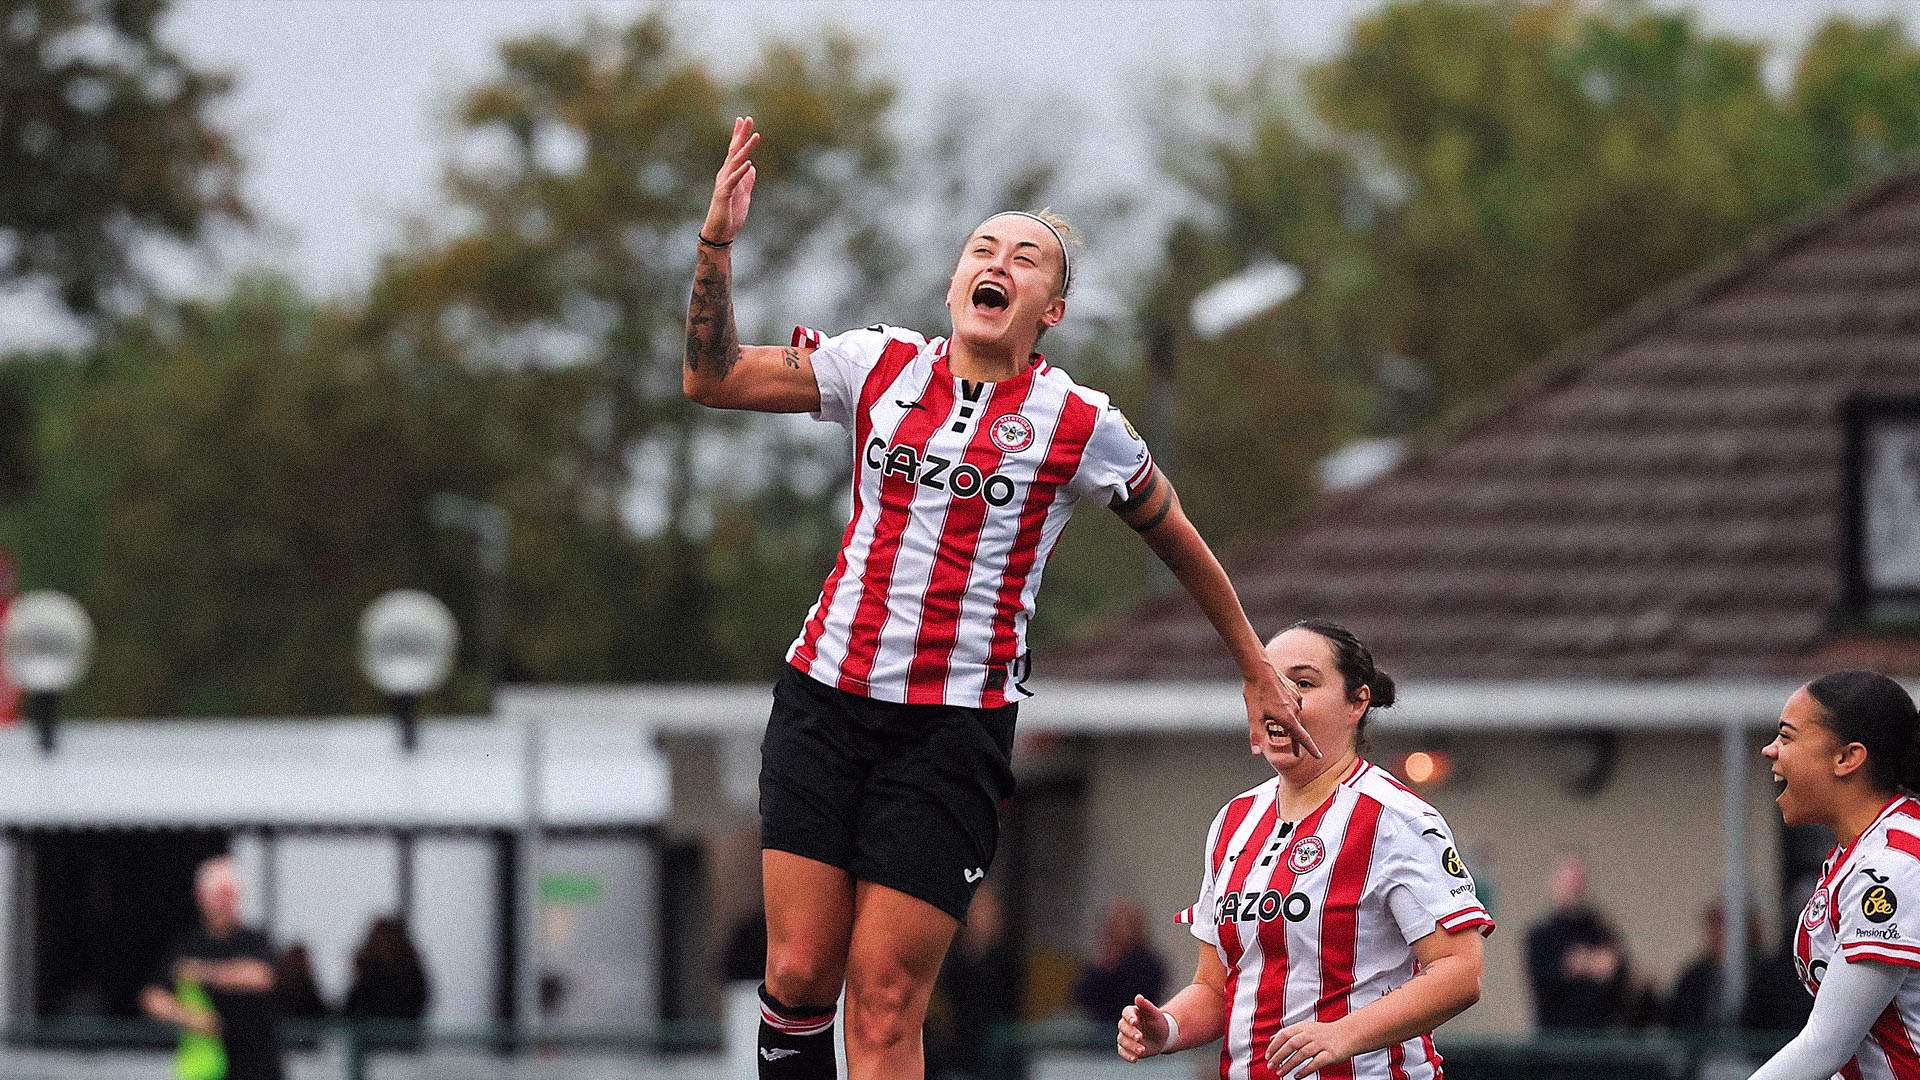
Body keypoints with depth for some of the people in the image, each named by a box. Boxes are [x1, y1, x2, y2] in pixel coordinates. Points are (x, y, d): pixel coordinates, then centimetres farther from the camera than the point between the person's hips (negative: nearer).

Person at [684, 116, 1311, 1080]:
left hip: (953, 728, -3)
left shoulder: (1080, 424, -1)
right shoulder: (881, 365, 6)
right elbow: (712, 378, 7)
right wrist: (717, 242, -5)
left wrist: (1257, 672, 21)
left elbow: (1177, 539, 14)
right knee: (797, 975, -2)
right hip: (824, 699, 3)